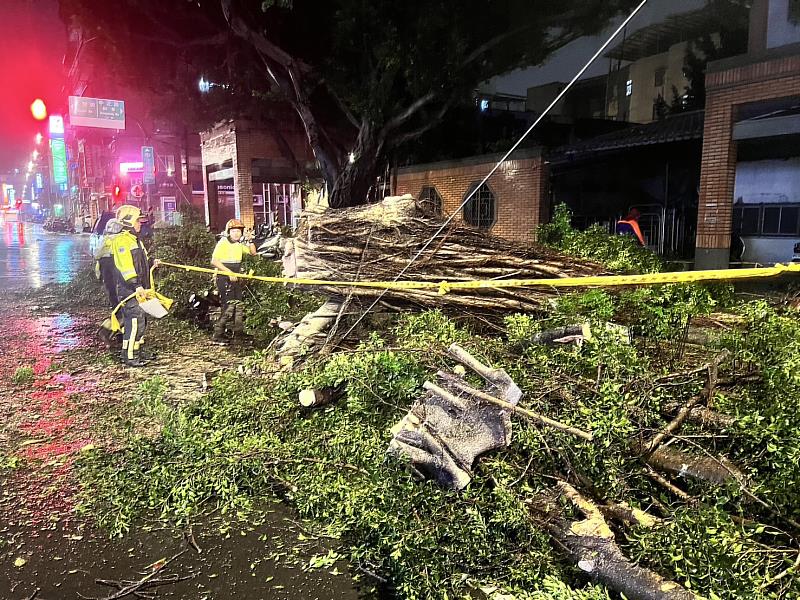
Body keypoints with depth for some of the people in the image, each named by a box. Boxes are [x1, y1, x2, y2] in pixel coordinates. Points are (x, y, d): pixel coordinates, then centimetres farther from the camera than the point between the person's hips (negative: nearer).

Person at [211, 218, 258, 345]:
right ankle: (217, 335, -9)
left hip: (235, 278, 8)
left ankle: (238, 332, 24)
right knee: (229, 306, -13)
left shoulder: (239, 244, 12)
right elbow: (214, 261, -19)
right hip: (224, 278, -8)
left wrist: (250, 241, 1)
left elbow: (253, 253, 16)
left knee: (238, 305, 12)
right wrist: (229, 272, -24)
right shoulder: (223, 243, -11)